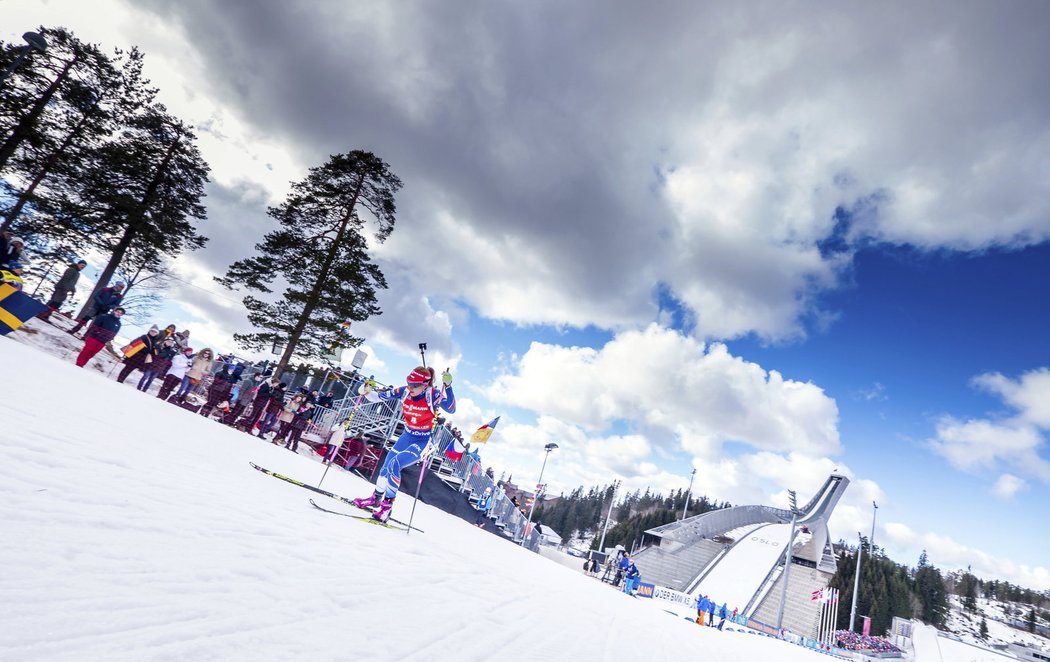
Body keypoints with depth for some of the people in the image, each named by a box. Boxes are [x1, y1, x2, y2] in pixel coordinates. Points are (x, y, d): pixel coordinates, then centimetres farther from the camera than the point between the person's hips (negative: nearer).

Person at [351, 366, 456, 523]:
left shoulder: (433, 395, -23)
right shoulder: (405, 391, -10)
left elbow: (451, 409, -38)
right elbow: (379, 397, -3)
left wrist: (447, 386, -48)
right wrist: (367, 392, -23)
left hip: (423, 441, -6)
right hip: (407, 436, 6)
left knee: (395, 464, -23)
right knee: (386, 466, 12)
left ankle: (387, 505, -9)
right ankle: (376, 498, 39)